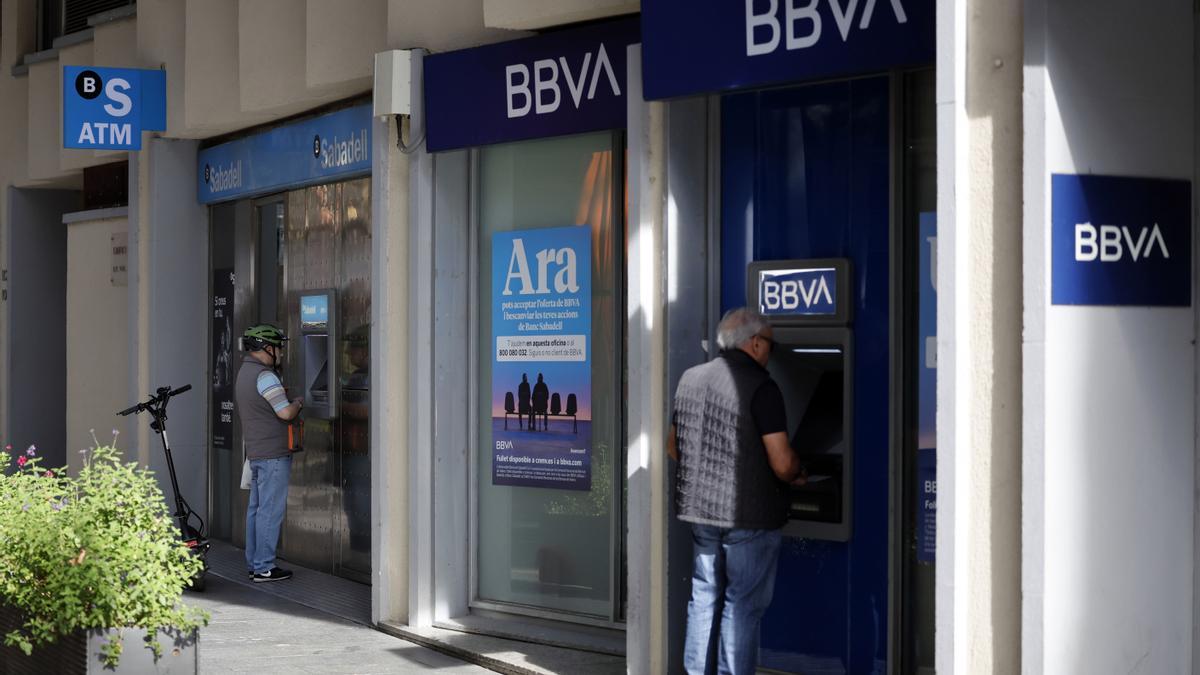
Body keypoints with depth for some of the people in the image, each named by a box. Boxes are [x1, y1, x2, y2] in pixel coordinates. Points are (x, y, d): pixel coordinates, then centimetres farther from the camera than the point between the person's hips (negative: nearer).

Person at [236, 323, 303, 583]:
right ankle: (264, 567, -5)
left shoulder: (243, 372, 15)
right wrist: (299, 403, 0)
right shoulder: (264, 376, -17)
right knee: (270, 510, -6)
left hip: (255, 452, 10)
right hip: (273, 453, -10)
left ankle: (253, 564, 18)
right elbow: (286, 412, -21)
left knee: (256, 508, 13)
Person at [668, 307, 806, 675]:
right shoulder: (761, 388, -14)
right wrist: (797, 475, 4)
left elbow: (673, 445, 17)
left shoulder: (690, 379, 8)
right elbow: (781, 463, -18)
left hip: (700, 508, 7)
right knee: (742, 605, 1)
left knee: (704, 597, 15)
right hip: (750, 514, -6)